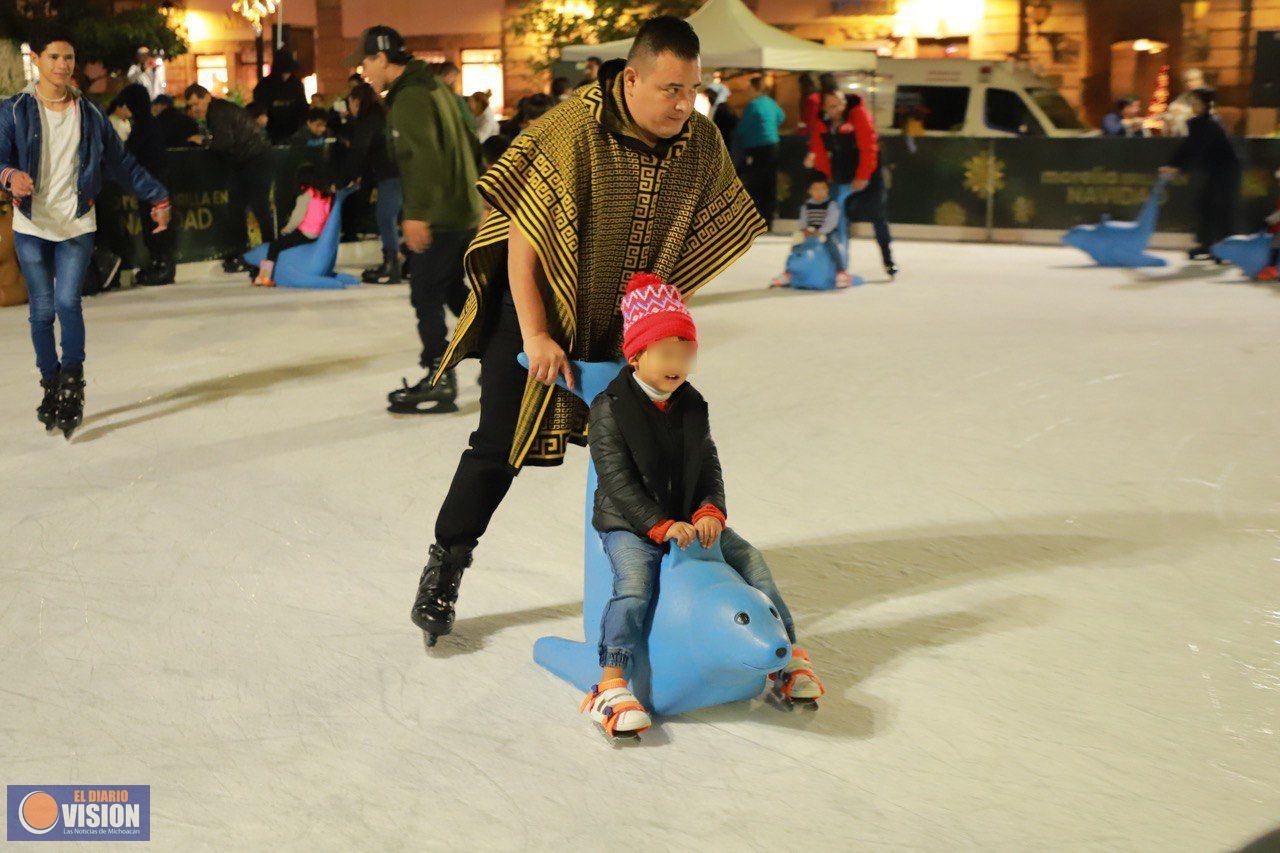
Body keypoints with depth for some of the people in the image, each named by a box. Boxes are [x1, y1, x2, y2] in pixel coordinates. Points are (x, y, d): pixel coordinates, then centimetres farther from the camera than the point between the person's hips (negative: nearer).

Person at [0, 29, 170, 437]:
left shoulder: (89, 113, 8)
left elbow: (121, 162, 15)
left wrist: (157, 196, 14)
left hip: (76, 224, 0)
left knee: (67, 301, -14)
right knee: (42, 309, 2)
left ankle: (73, 382, -5)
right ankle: (51, 385, 16)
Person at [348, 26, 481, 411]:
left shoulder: (409, 97, -14)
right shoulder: (437, 87, 16)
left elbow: (424, 157, -25)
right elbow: (471, 146, 21)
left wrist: (416, 213, -27)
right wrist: (477, 199, 27)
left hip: (438, 219, -10)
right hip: (464, 213, 10)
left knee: (426, 298, -3)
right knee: (453, 290, 19)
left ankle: (439, 382, 1)